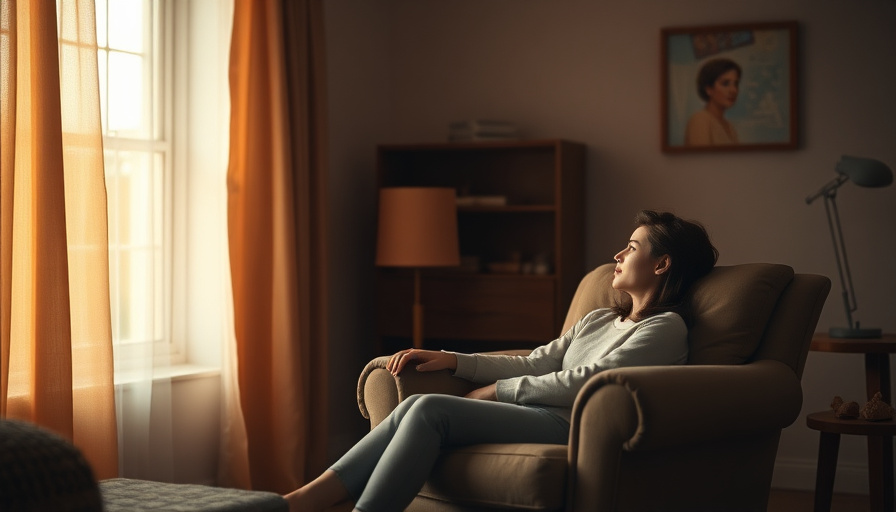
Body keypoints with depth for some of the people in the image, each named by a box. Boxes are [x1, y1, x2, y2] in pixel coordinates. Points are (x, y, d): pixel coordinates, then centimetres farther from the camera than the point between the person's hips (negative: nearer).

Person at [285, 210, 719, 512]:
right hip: (537, 414, 8)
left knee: (432, 409, -25)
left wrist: (499, 390, -2)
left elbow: (584, 381, -8)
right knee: (417, 406, -17)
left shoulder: (666, 328, 2)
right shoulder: (598, 320, 29)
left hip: (569, 426, -8)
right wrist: (452, 360, 8)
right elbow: (532, 364, 20)